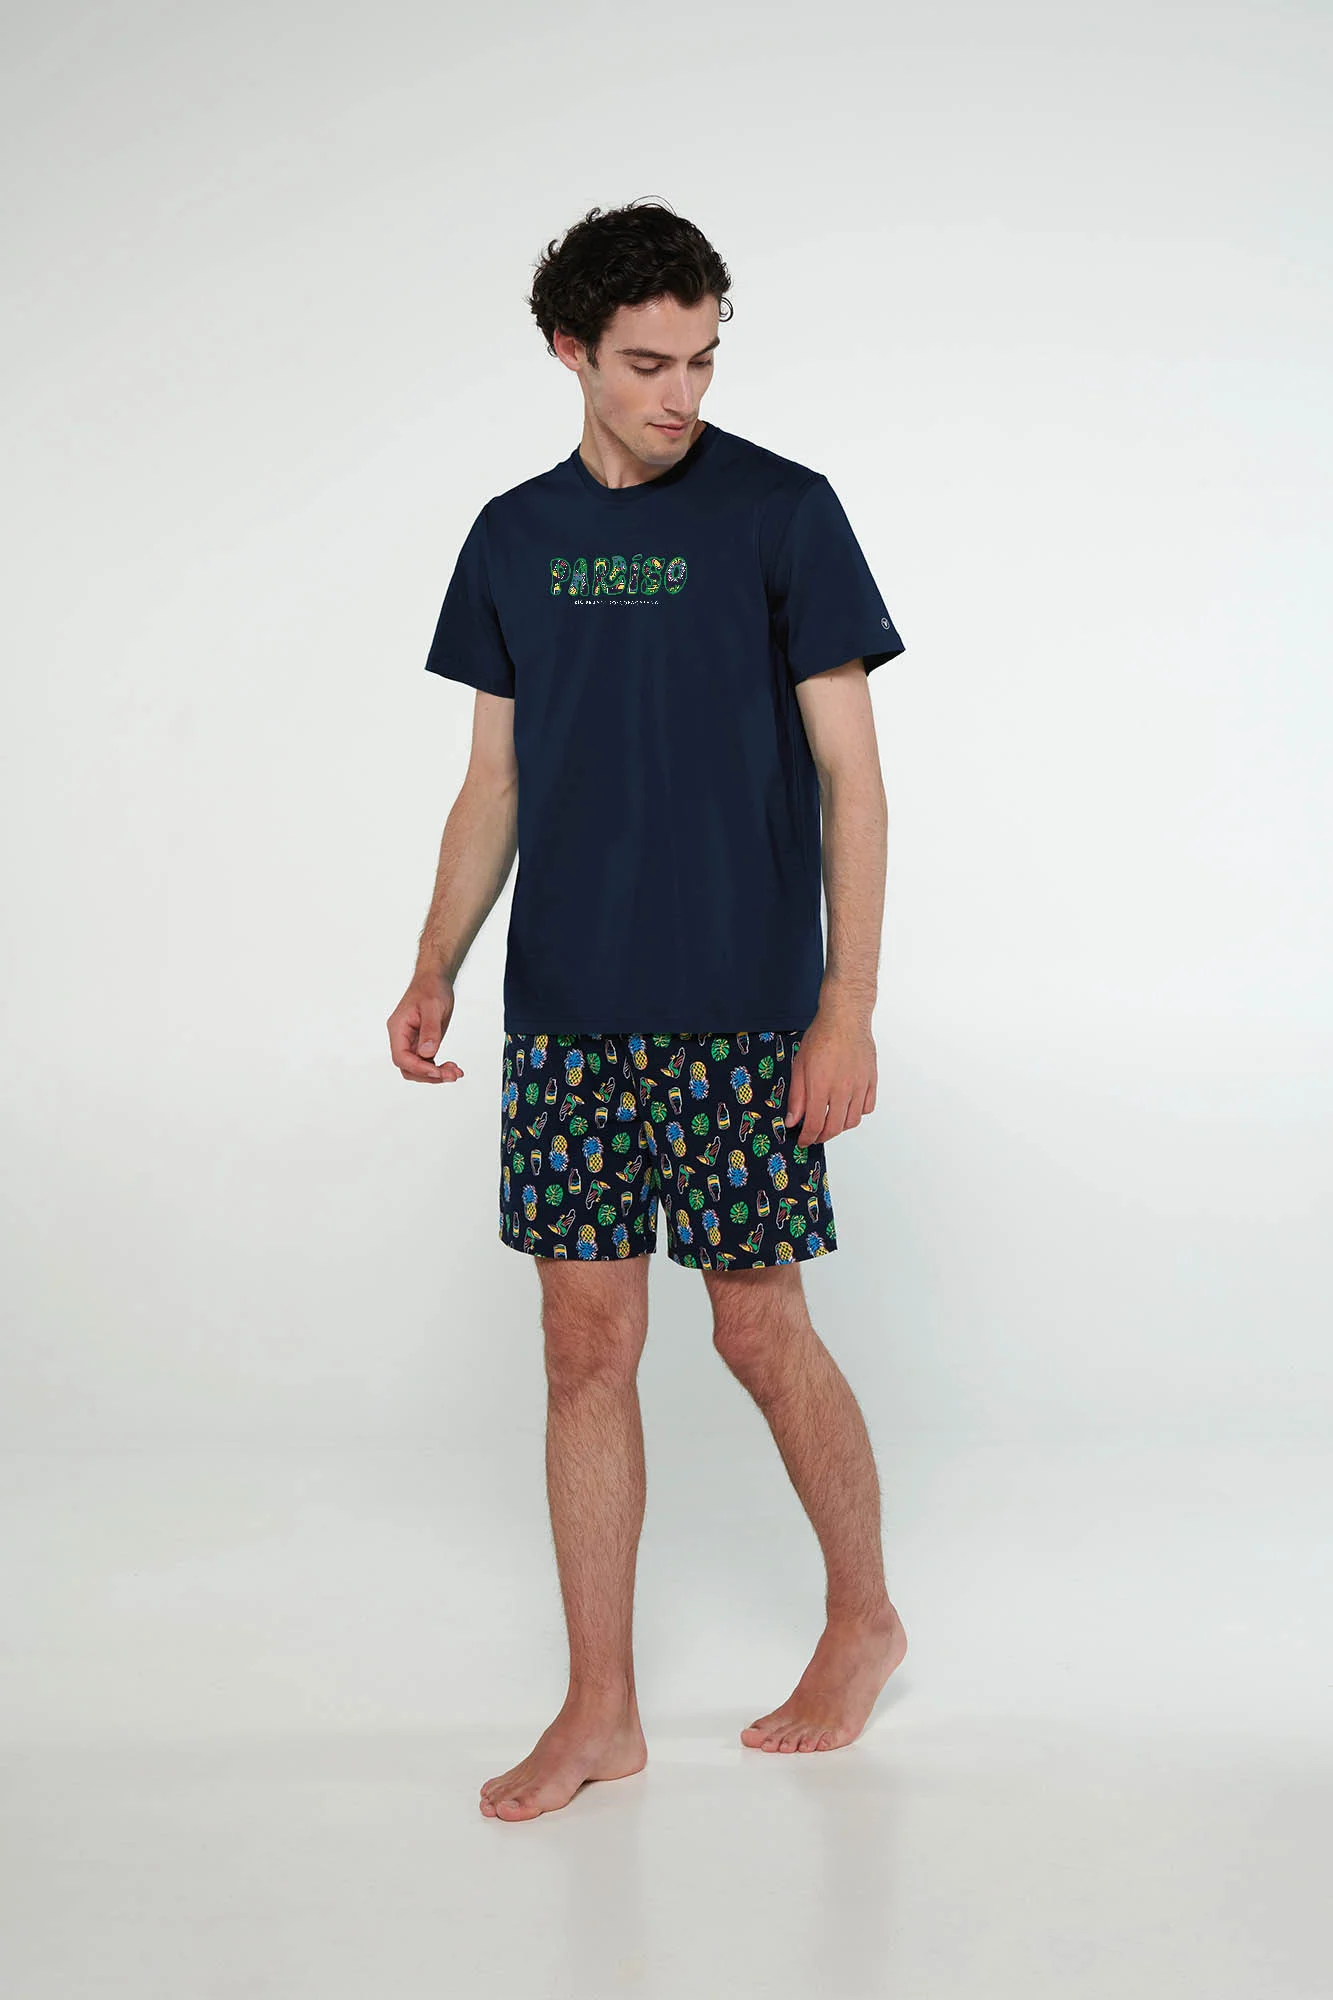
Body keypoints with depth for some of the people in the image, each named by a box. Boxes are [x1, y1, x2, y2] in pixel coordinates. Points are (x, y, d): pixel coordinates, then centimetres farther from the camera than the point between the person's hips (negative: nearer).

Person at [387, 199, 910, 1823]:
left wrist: (849, 1006, -11)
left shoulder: (782, 512, -3)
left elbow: (850, 773, -4)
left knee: (760, 1332, 3)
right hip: (566, 1016, 4)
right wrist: (435, 968, 1)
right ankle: (599, 1707, 16)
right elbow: (493, 783, 14)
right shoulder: (514, 537, 9)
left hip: (743, 1014, -4)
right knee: (586, 1341, 5)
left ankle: (863, 1615, 29)